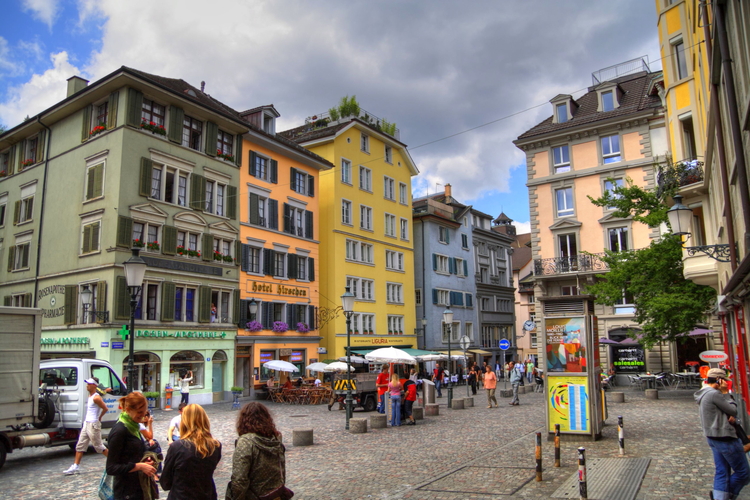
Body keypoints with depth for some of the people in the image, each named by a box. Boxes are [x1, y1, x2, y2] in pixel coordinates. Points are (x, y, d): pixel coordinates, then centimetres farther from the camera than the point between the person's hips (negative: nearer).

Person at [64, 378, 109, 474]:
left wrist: (99, 417, -3)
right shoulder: (90, 396, 11)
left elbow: (105, 409, -19)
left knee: (99, 446, 0)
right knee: (80, 445, 8)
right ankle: (75, 466, 12)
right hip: (86, 423, 9)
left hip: (93, 425, -9)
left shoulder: (96, 398, -17)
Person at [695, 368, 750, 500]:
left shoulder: (704, 394, 13)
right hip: (725, 438, -10)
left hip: (712, 437, 10)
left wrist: (731, 416, -5)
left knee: (721, 472, 12)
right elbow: (733, 410, -11)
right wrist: (726, 393, -4)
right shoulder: (714, 394, -19)